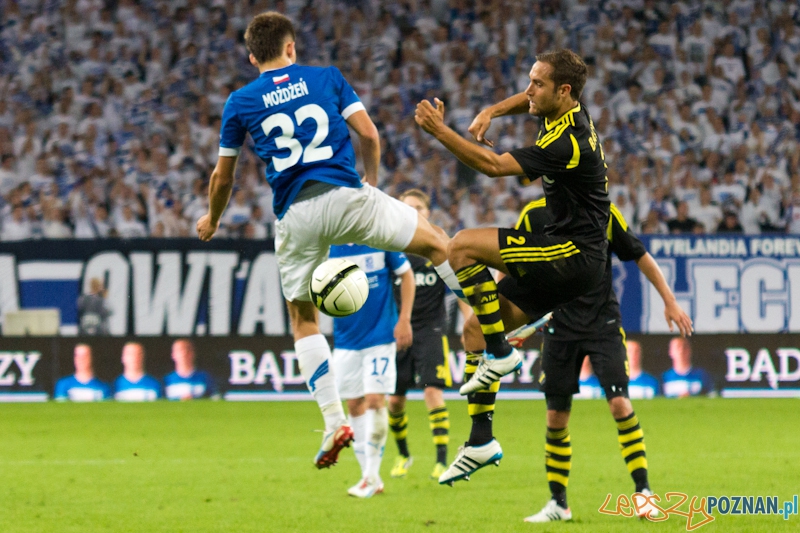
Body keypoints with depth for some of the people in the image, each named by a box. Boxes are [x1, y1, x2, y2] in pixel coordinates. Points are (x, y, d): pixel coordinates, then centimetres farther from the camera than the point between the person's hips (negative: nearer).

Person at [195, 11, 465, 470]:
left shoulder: (240, 102, 12)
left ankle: (335, 421, 3)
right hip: (346, 197, -1)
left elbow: (223, 177, 17)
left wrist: (212, 220, 35)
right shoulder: (327, 78, 11)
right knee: (436, 242, 15)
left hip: (295, 216, 1)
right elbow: (368, 134, 6)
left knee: (303, 319, 14)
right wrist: (373, 182, 24)